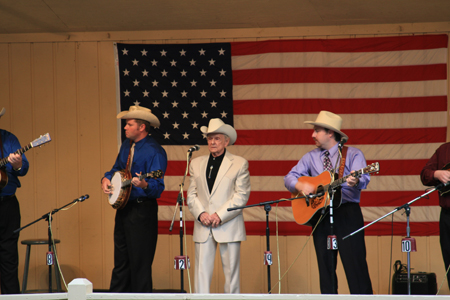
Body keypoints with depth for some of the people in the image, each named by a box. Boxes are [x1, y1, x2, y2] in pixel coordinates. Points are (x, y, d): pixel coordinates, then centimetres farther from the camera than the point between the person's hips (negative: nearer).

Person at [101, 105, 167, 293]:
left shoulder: (154, 152, -15)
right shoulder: (126, 145, 11)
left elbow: (158, 187, -21)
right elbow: (117, 168, 26)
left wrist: (144, 185, -42)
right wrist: (106, 178, 5)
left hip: (142, 211, -9)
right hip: (123, 208, 9)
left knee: (140, 263, -4)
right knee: (121, 261, 14)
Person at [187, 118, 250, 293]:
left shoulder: (239, 164, 3)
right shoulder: (196, 164, 14)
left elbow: (242, 195, -4)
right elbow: (191, 195, 11)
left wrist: (220, 215, -13)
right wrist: (200, 214, -8)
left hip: (229, 226, -3)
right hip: (203, 227, 3)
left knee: (231, 272, 1)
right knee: (202, 272, -2)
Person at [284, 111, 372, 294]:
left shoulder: (353, 154, 2)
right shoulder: (310, 157, 15)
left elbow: (363, 179, -12)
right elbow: (290, 177, 11)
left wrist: (355, 181, -36)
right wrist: (301, 186, -10)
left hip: (347, 213, -4)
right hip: (320, 215, 4)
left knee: (355, 263, -10)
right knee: (325, 266, 4)